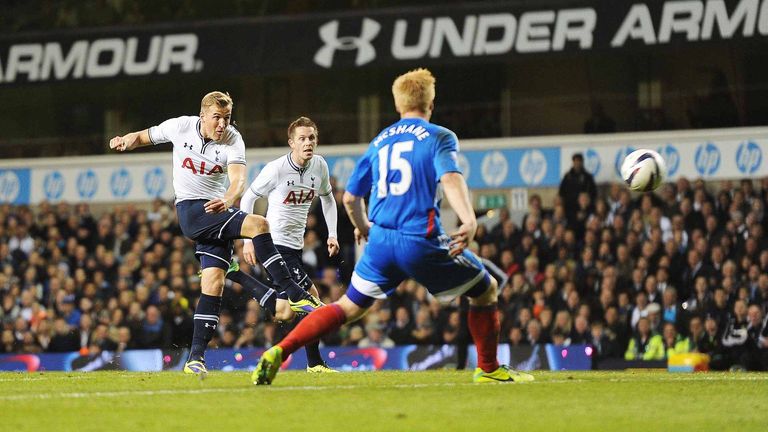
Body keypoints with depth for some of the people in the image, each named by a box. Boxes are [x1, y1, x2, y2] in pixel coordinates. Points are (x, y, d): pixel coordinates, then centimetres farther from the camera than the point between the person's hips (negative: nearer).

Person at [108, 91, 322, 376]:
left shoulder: (233, 141, -7)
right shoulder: (181, 127, -4)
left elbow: (238, 179, -24)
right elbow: (144, 136, 13)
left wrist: (227, 200, -45)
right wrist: (126, 141, -9)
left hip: (217, 210, 3)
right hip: (190, 210, -3)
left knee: (214, 282, -6)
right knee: (258, 224, -24)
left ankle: (196, 357, -2)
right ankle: (296, 296, -26)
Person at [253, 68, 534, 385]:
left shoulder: (380, 142, 19)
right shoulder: (439, 136, 3)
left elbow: (350, 198, 24)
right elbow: (450, 178, -17)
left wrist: (363, 228, 45)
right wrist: (469, 220, -31)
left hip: (381, 240, 5)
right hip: (422, 241, -4)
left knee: (349, 307, 16)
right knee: (486, 290, 15)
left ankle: (279, 352, 0)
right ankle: (489, 369, 18)